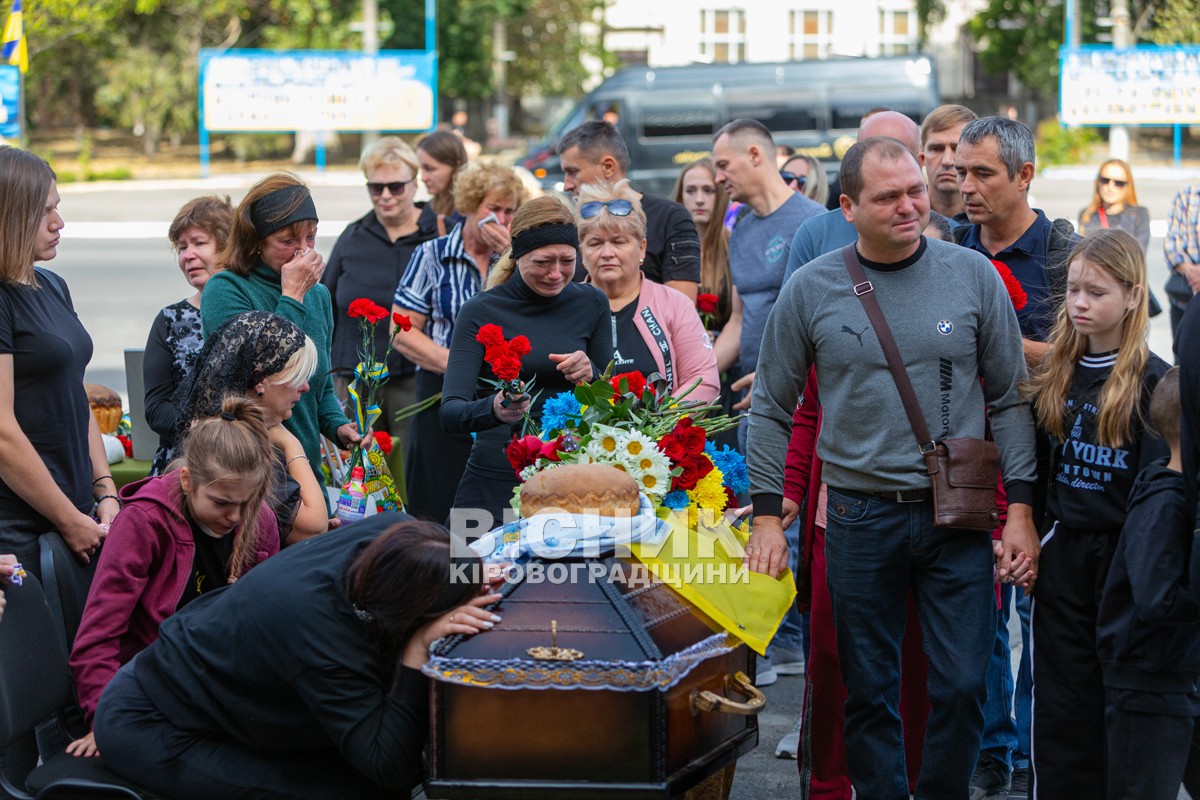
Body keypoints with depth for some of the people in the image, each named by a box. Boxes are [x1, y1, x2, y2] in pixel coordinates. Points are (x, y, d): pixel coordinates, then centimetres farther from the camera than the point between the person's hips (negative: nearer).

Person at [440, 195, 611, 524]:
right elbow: (450, 413, -15)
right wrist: (493, 409, -36)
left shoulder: (591, 303, 3)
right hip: (496, 483, -2)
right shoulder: (480, 311, -7)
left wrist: (589, 375, -14)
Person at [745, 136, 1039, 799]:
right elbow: (771, 411, 7)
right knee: (867, 689, 6)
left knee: (962, 686, 0)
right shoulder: (810, 290, 0)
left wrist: (1020, 509, -1)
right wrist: (767, 515, 1)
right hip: (859, 515, 0)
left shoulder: (973, 277, 1)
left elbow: (1010, 400, 5)